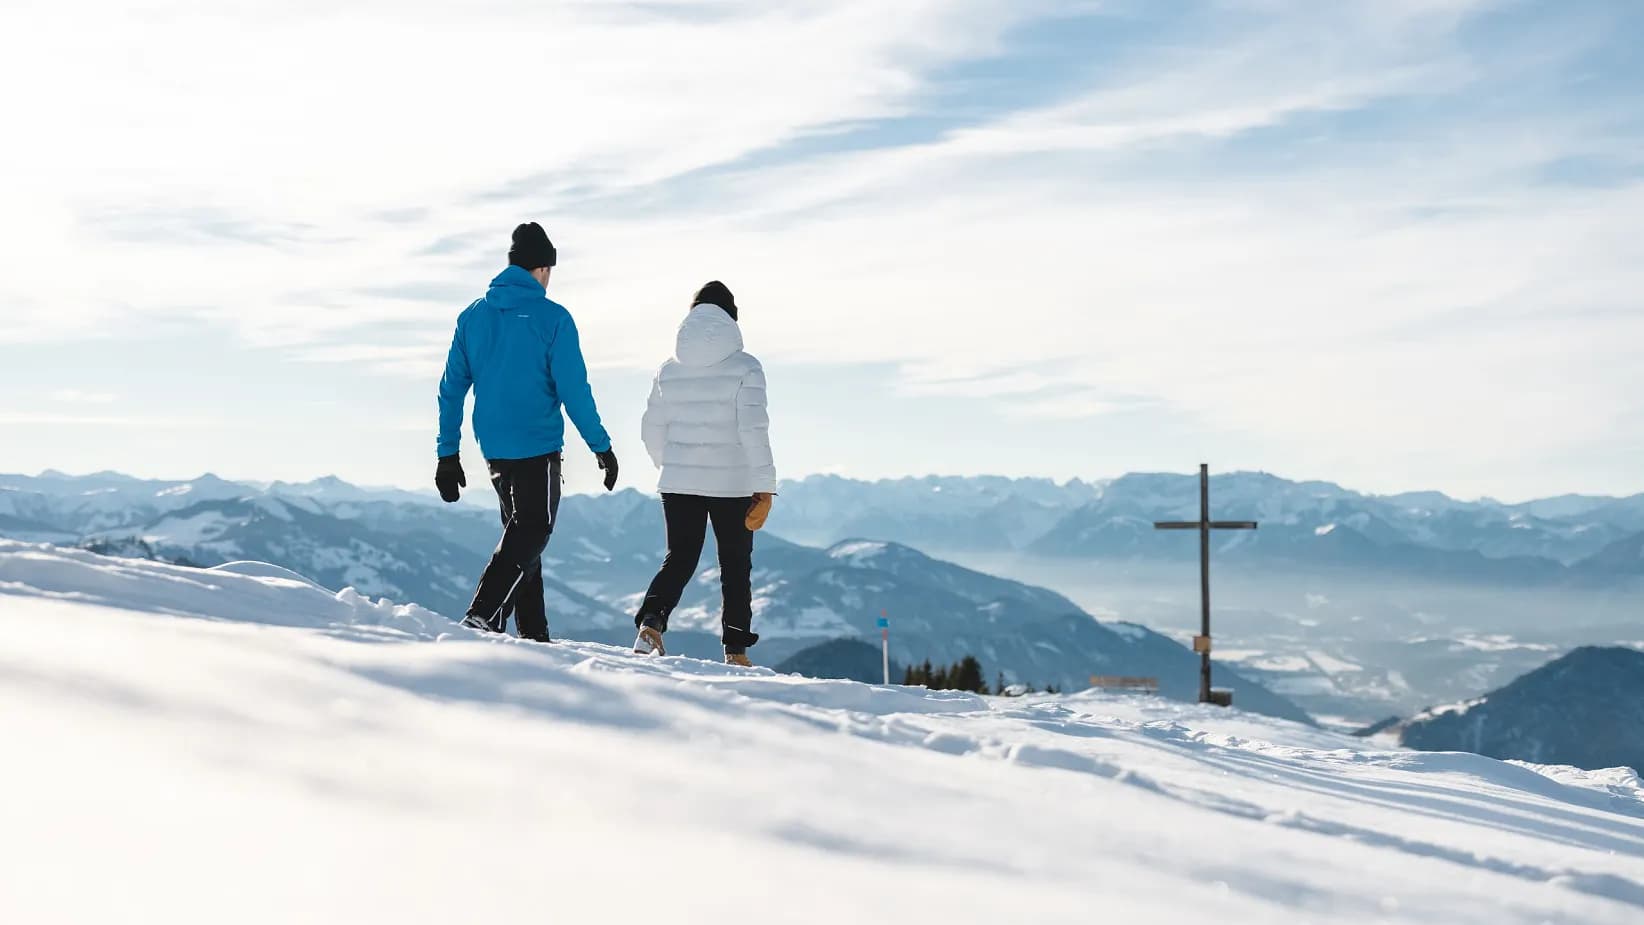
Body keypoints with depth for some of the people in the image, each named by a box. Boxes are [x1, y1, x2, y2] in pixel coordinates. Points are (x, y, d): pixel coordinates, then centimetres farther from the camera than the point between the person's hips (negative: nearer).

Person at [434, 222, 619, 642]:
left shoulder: (472, 316, 8)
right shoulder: (552, 318, -9)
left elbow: (451, 390, 8)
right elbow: (574, 390, -12)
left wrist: (448, 454, 12)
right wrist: (601, 446, -3)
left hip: (493, 449, 6)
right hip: (538, 448, -6)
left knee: (521, 532, 16)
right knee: (532, 533, -1)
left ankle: (533, 634, 17)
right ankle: (483, 618, -17)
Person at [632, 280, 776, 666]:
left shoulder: (669, 369, 5)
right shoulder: (745, 367, -8)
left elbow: (652, 430, 10)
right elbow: (753, 429, -16)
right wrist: (765, 488, -13)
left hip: (678, 483, 3)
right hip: (732, 485, -3)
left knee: (679, 559, 10)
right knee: (736, 566, 11)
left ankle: (651, 622, -16)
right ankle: (735, 651, 15)